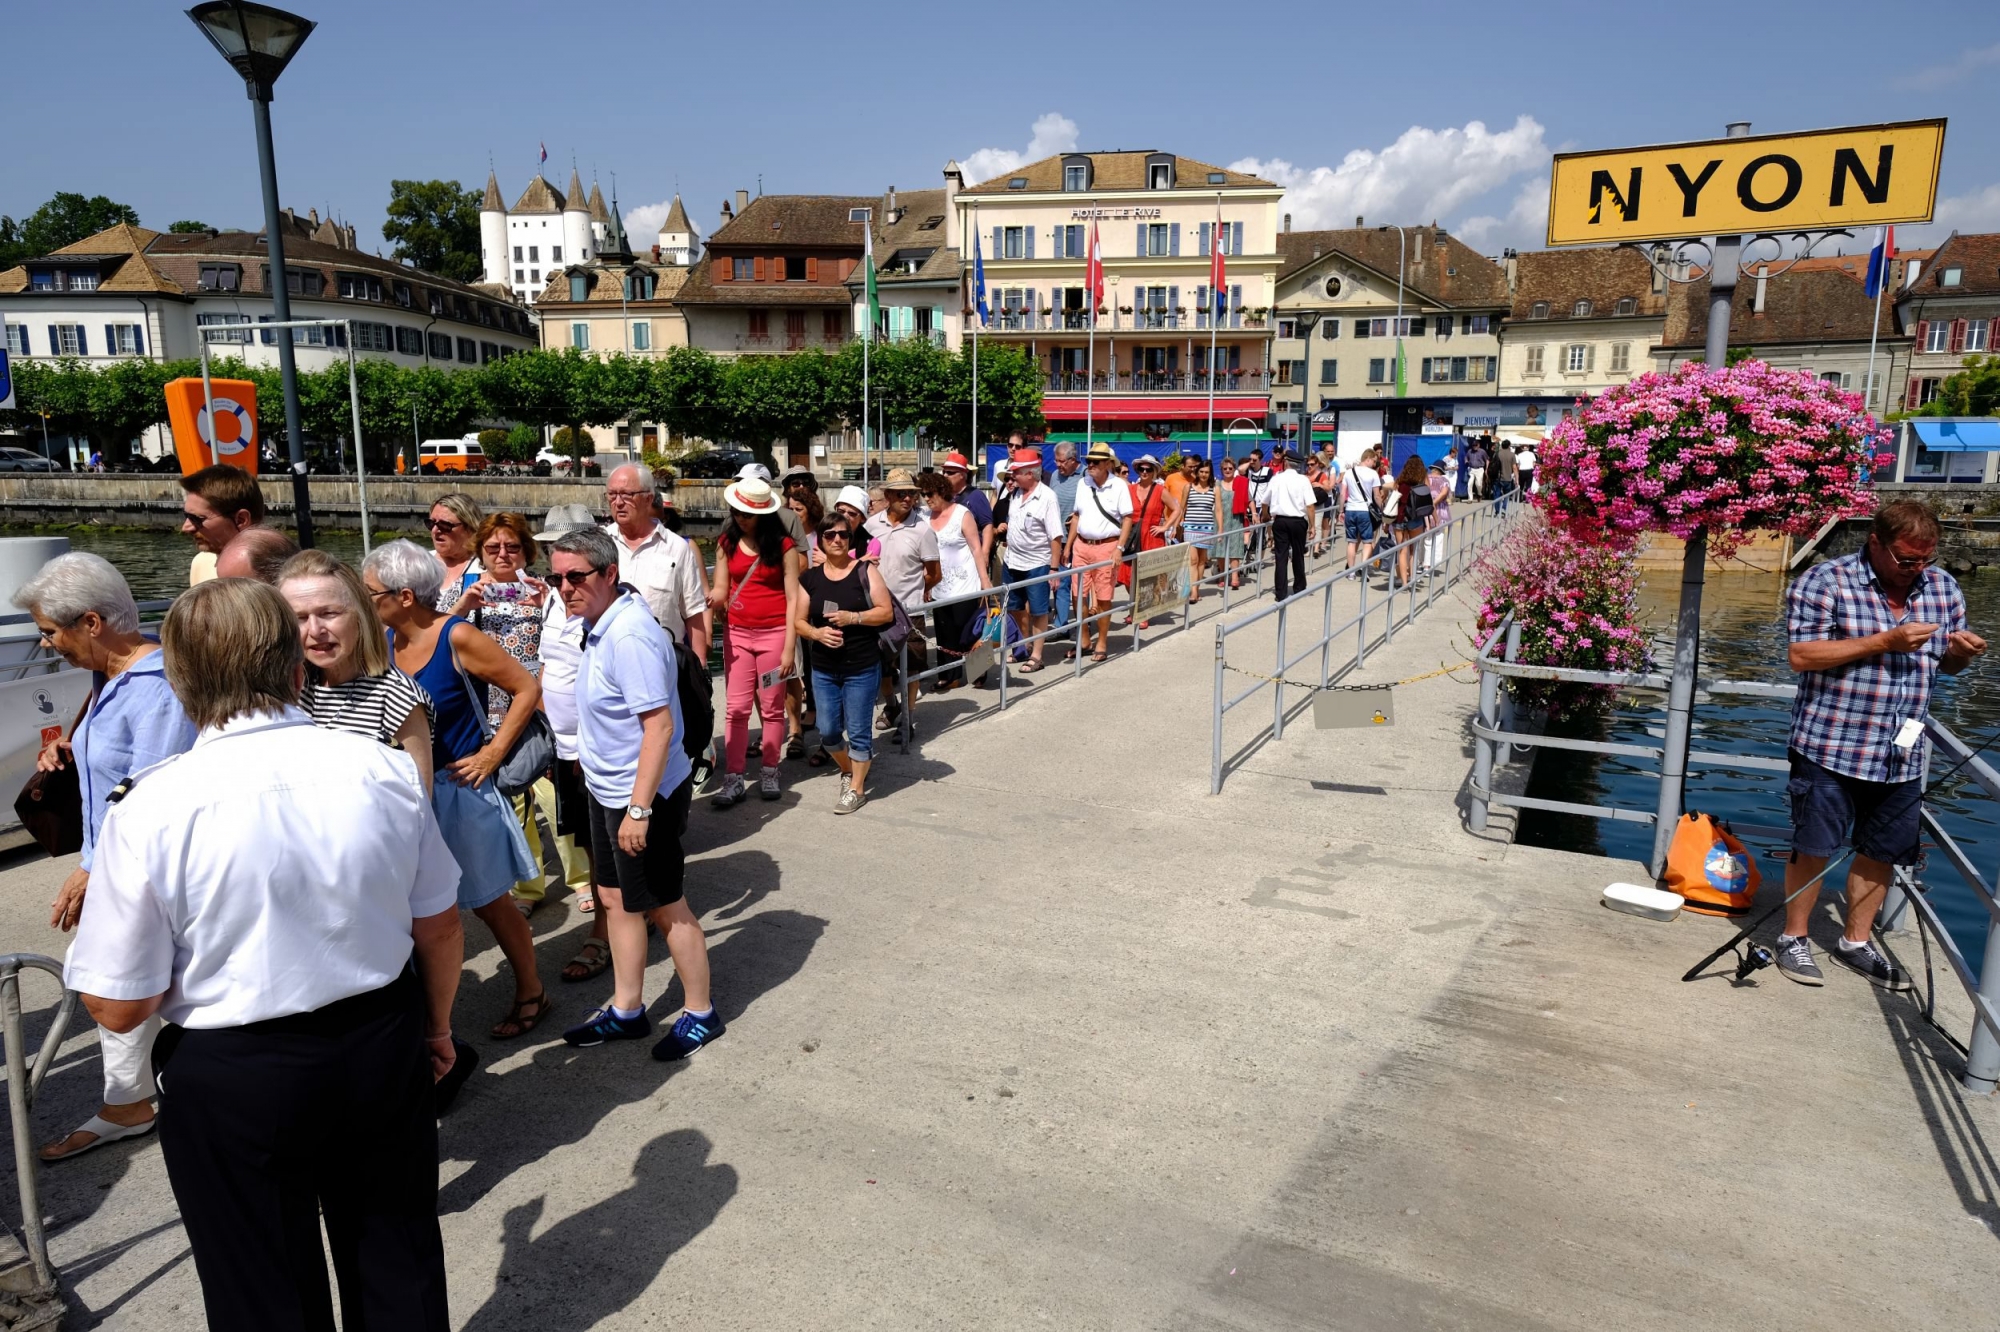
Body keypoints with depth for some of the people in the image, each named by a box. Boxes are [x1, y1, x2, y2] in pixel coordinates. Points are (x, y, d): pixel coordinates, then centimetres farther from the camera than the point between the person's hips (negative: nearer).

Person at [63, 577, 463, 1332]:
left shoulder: (152, 808, -18)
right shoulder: (383, 769, -11)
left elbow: (120, 1007, -11)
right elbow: (440, 928, -1)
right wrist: (435, 1026, 16)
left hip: (233, 1079, -2)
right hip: (384, 1050, 2)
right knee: (399, 1269, 23)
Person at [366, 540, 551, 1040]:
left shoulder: (457, 637, -16)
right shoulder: (385, 641, 0)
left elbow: (527, 689, -13)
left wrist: (493, 753, -14)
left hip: (459, 789, -5)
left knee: (489, 902, 8)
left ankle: (530, 993, 27)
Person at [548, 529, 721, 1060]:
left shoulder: (630, 636, -25)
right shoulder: (598, 625, 5)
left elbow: (659, 725, -28)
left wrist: (639, 809, -28)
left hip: (643, 795, -9)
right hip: (607, 790, 9)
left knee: (665, 907, 6)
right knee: (615, 898, 18)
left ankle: (699, 1014, 24)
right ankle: (627, 1011, 33)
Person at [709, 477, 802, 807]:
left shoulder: (784, 546, -5)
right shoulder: (726, 543, 5)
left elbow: (793, 600, -6)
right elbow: (721, 590, 4)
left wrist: (789, 648, -10)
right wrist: (714, 598, -21)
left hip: (774, 633, -3)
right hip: (737, 633, 3)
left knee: (772, 707, 7)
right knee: (736, 708, 1)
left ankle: (769, 773, 18)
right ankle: (733, 779, 4)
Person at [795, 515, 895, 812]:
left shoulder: (865, 571, -5)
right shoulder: (810, 578, 4)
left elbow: (887, 612, -7)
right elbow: (798, 622, 5)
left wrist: (852, 617, -19)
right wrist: (818, 633, -15)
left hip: (862, 667, -3)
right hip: (823, 668, 3)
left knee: (857, 730, 3)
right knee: (828, 730, 9)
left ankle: (857, 788, 20)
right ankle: (848, 769, 37)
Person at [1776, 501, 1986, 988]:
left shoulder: (1944, 588, 8)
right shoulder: (1826, 581, -11)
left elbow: (1946, 664, 17)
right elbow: (1801, 655, -17)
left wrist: (1962, 651, -7)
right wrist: (1885, 642, -21)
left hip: (1903, 756, 6)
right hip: (1832, 747, -6)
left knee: (1881, 852, 14)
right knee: (1813, 847, 2)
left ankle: (1856, 942, 30)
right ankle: (1793, 939, 19)